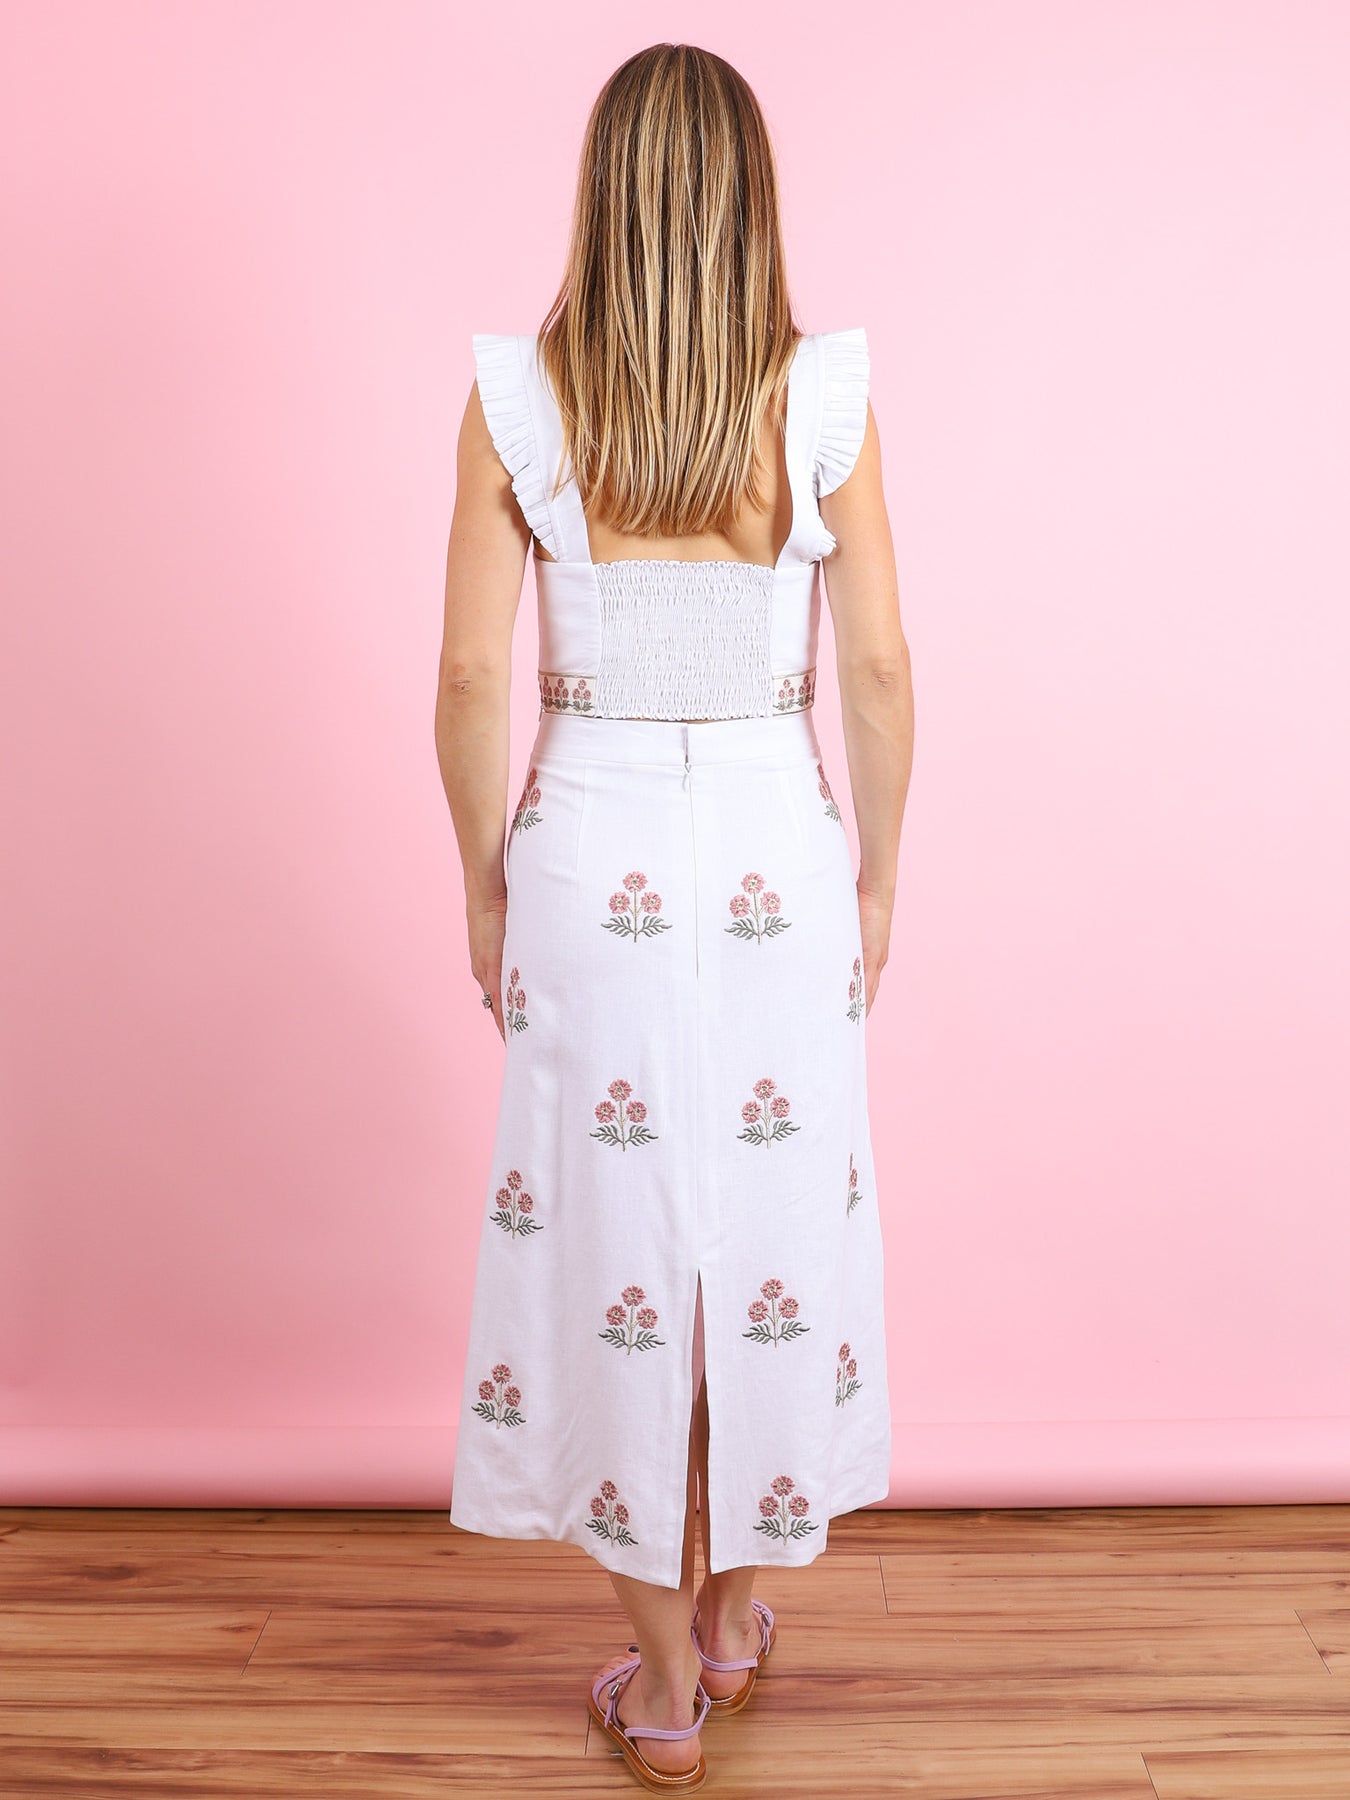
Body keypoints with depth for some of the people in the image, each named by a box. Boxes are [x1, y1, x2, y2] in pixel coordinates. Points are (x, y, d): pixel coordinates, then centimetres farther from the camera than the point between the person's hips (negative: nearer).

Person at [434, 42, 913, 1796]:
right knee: (777, 1226, 18)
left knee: (612, 1238, 11)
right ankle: (735, 1609, 38)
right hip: (778, 859, 1)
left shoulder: (516, 394, -6)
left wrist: (486, 880, 7)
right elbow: (881, 669, -3)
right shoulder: (824, 395, -5)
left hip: (589, 860, 0)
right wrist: (876, 877, 9)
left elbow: (471, 676, -6)